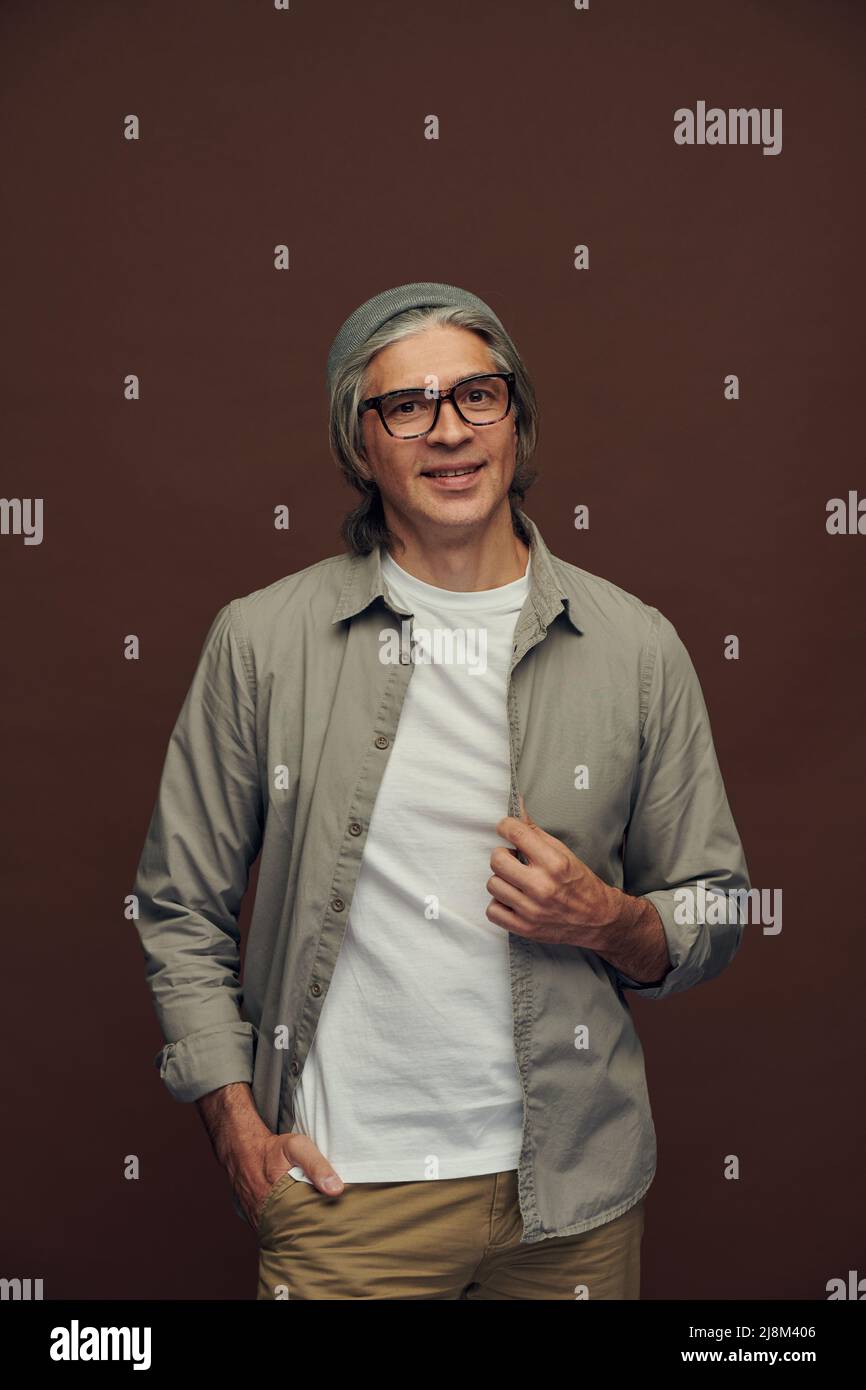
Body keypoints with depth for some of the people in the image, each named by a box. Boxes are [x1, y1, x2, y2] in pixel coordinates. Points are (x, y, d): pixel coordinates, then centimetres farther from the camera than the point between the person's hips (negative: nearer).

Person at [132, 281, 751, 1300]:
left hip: (577, 1189, 2)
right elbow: (179, 906, 3)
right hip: (341, 1184, -1)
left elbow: (714, 918, 6)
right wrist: (239, 1130, -4)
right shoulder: (261, 639, -3)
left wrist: (609, 921, -15)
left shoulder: (636, 647, 0)